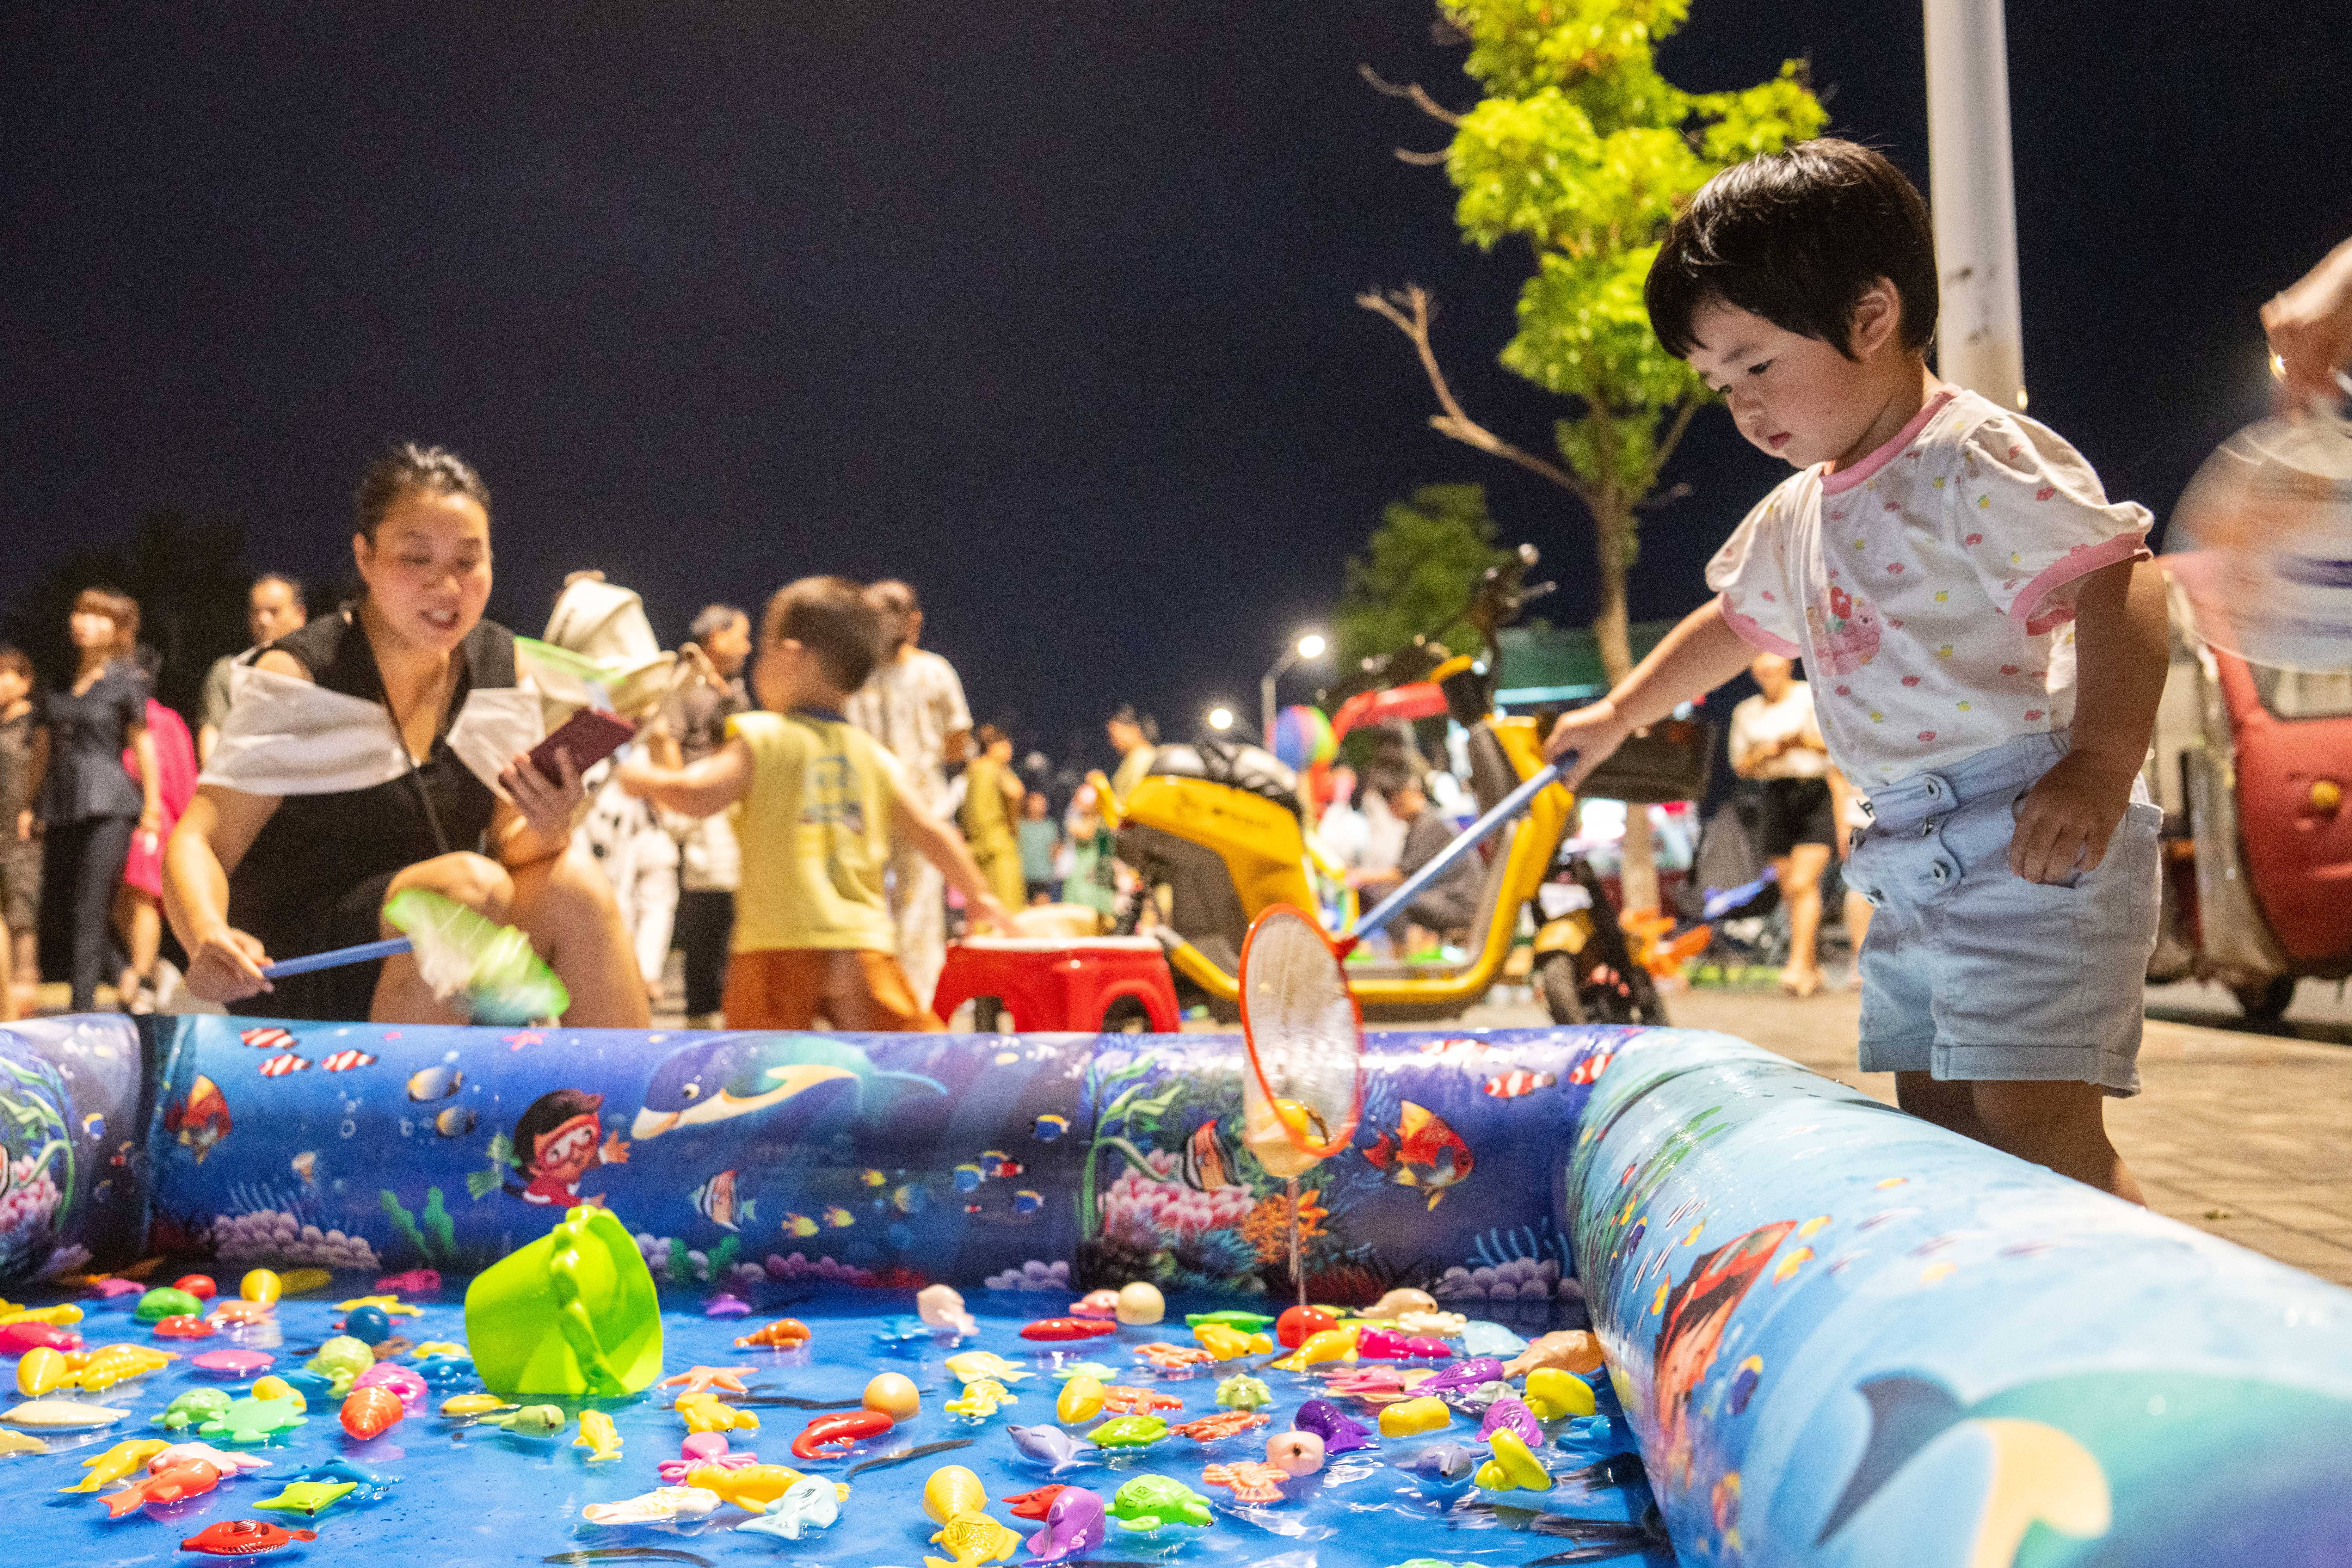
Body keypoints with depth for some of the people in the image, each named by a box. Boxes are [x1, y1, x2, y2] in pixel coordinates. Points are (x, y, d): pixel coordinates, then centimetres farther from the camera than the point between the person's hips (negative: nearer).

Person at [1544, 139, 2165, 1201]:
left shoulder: (1978, 462, -11)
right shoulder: (1798, 518, 17)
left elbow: (2121, 584, -20)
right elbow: (1736, 623, 34)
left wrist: (2100, 768, -30)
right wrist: (1619, 713, 42)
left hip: (2034, 839, -9)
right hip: (1913, 862, 9)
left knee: (2031, 1117, -18)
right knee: (1937, 1125, 9)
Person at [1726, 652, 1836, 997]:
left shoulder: (1814, 697, 4)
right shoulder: (1746, 713, 15)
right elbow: (1741, 766, 14)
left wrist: (1805, 740, -19)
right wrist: (1766, 753, -6)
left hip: (1815, 794, -4)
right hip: (1774, 797, 4)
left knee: (1802, 884, -16)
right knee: (1789, 888, 4)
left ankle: (1798, 966, -21)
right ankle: (1813, 969, 12)